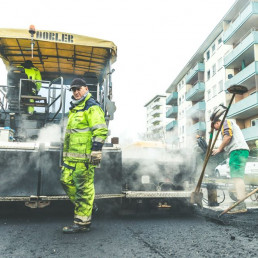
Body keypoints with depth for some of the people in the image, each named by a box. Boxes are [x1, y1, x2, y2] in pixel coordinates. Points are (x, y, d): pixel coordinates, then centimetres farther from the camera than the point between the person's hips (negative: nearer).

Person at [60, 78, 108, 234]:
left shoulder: (91, 107, -9)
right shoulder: (75, 108, 22)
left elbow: (101, 131, -18)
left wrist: (96, 151, -24)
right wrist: (67, 152, 29)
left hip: (84, 156, -10)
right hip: (72, 155, 10)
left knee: (83, 187, -5)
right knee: (67, 180, 13)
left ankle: (82, 222, 5)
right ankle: (87, 207, 28)